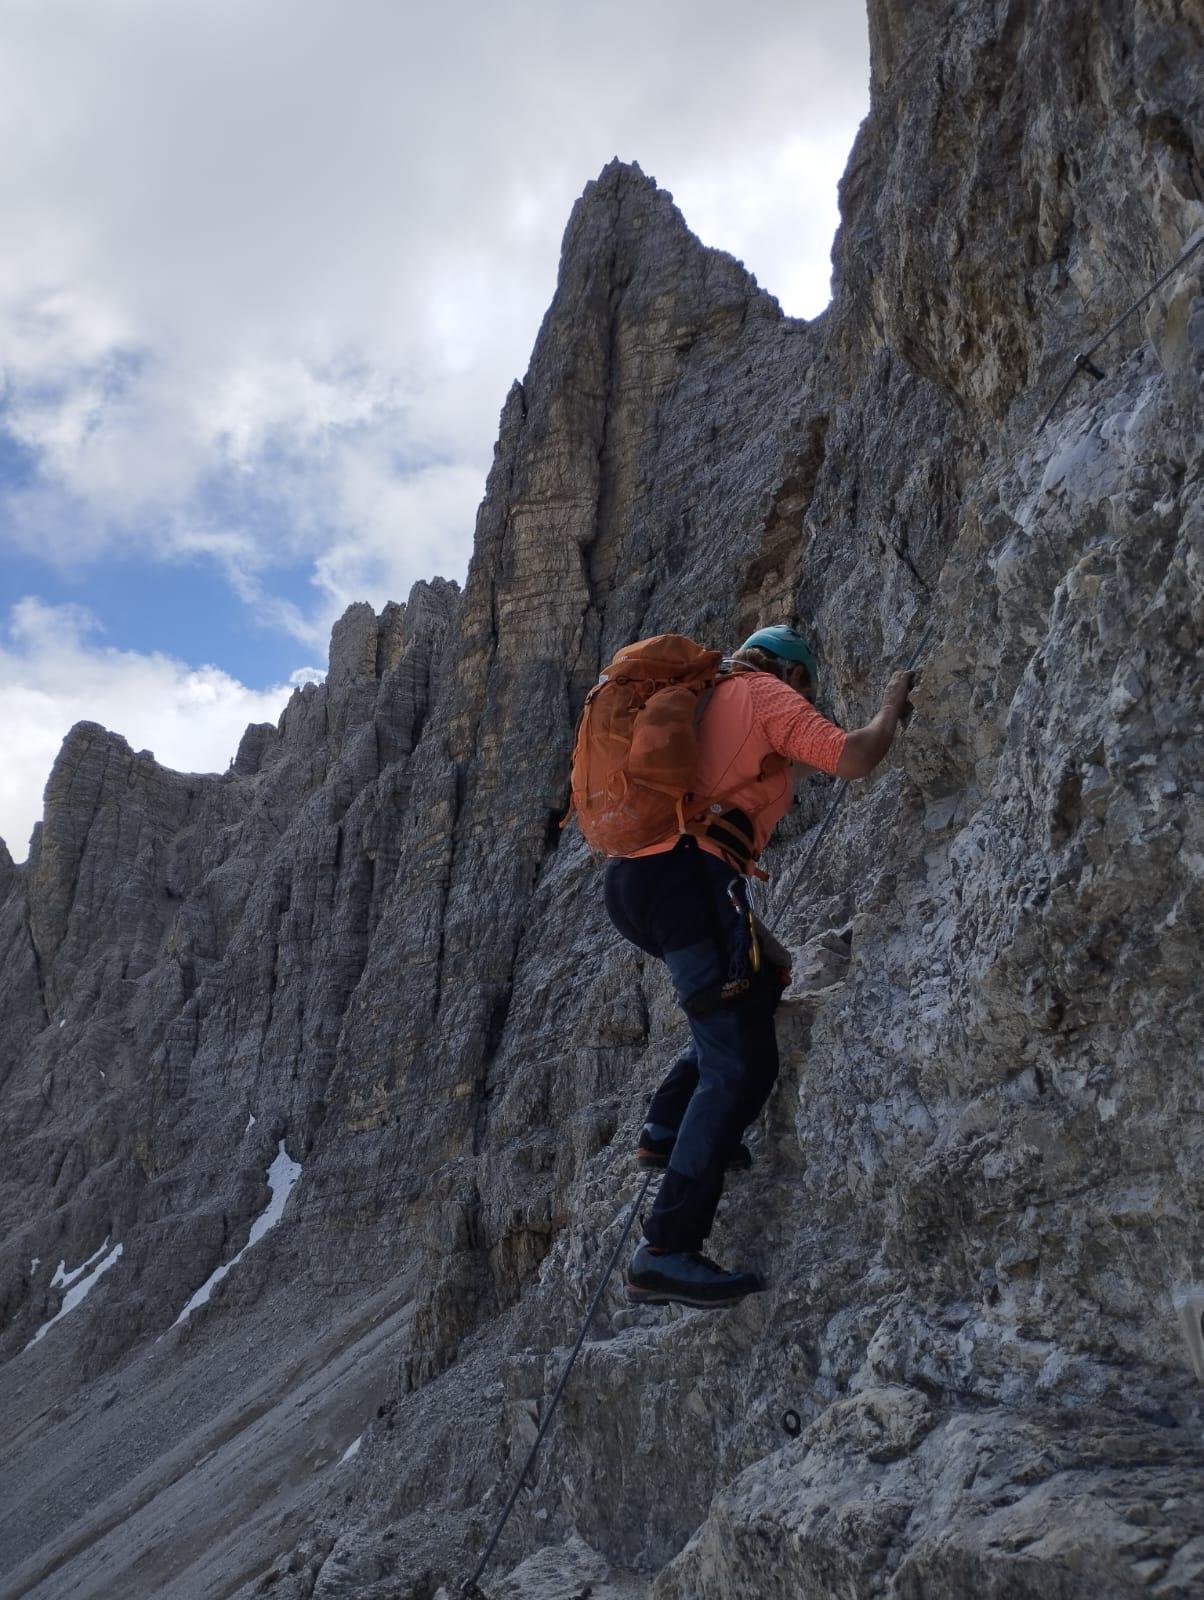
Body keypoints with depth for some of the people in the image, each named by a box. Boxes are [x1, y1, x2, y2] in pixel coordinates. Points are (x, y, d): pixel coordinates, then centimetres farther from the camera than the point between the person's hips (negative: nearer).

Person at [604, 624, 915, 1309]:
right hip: (688, 874, -9)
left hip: (630, 876, 9)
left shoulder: (706, 696, 28)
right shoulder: (769, 692, 6)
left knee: (762, 980, 27)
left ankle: (670, 1129, 18)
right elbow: (853, 759, -5)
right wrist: (893, 706, 14)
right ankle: (668, 1252, -17)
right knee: (743, 1065, -10)